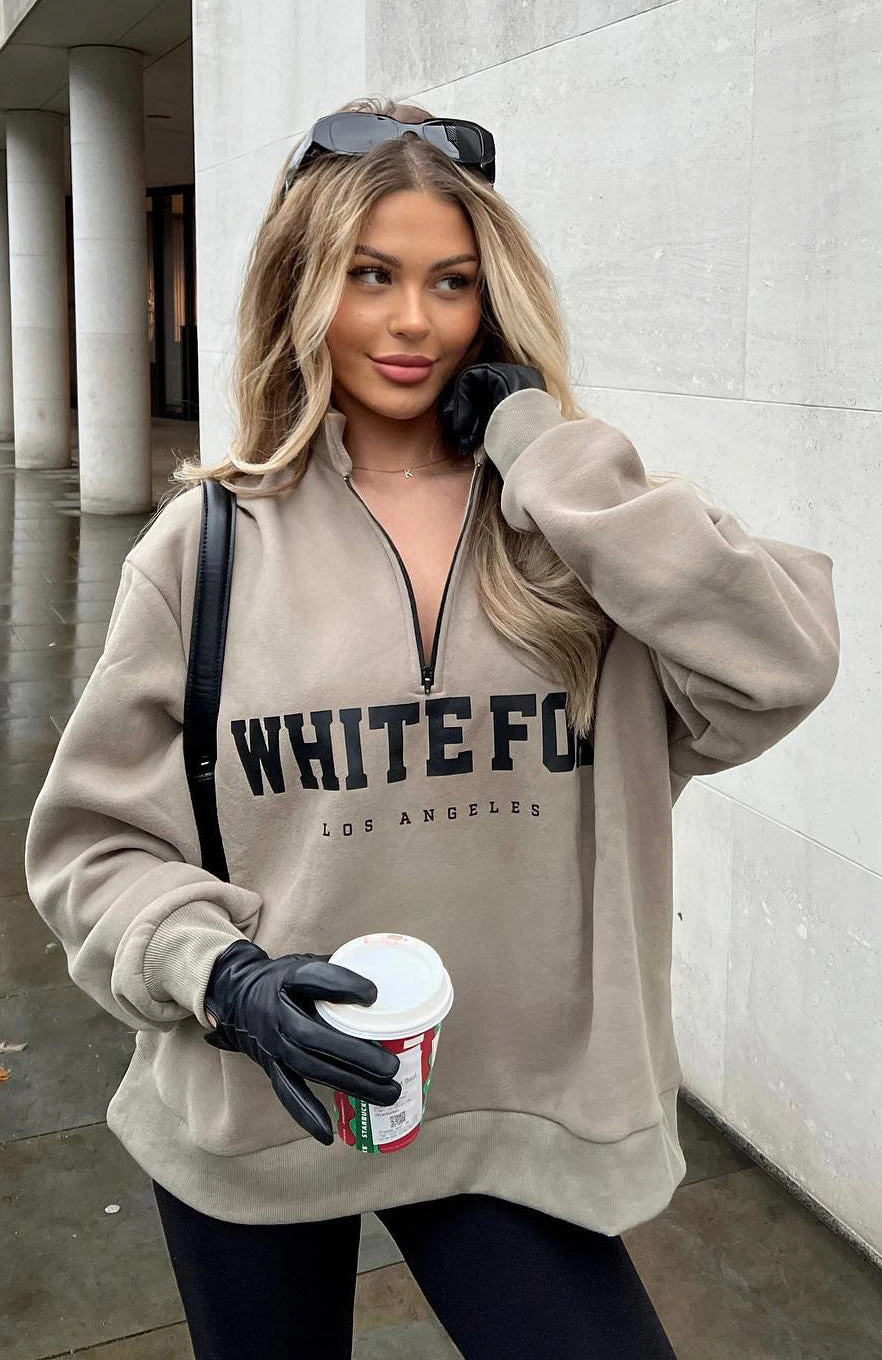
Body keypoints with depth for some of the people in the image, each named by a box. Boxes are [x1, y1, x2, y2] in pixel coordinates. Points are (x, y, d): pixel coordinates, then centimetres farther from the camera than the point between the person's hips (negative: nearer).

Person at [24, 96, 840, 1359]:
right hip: (256, 1116, 1)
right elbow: (94, 842, -1)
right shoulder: (210, 542, -6)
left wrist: (545, 448, -18)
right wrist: (223, 973, -19)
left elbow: (779, 669, -22)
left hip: (522, 1115, 0)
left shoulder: (576, 523, -4)